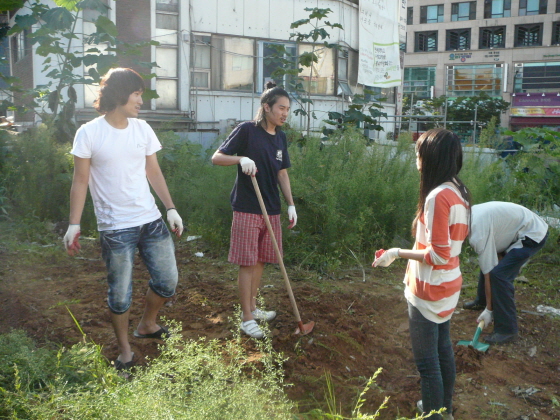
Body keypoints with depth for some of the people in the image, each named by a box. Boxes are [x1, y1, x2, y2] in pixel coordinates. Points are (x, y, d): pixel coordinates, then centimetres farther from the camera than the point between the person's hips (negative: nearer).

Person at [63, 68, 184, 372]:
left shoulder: (143, 129, 5)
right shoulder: (89, 133, -8)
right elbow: (80, 181, -6)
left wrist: (171, 208, 5)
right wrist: (74, 224, -10)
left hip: (151, 221, 5)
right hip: (115, 228, -5)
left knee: (168, 280, 9)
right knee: (120, 294, 4)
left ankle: (147, 326, 36)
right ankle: (124, 350, 25)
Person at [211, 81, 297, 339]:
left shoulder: (280, 137, 10)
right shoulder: (247, 130, -10)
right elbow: (216, 158, -10)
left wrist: (291, 205, 9)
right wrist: (241, 158, -27)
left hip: (271, 209, 7)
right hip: (247, 208, -6)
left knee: (260, 260, 14)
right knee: (247, 263, -1)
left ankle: (252, 307, 30)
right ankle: (247, 318, 9)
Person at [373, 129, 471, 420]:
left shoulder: (437, 197, -24)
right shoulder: (458, 192, 3)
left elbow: (437, 255, -24)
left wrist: (397, 253, -17)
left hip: (430, 291, -10)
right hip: (449, 285, 10)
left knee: (427, 360, 4)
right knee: (443, 350, 23)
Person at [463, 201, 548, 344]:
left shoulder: (478, 234, -28)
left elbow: (488, 273, -23)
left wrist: (489, 310, -15)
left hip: (533, 235, -10)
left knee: (498, 274, -20)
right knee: (490, 262, 19)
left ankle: (508, 331, -11)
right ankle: (481, 301, 43)